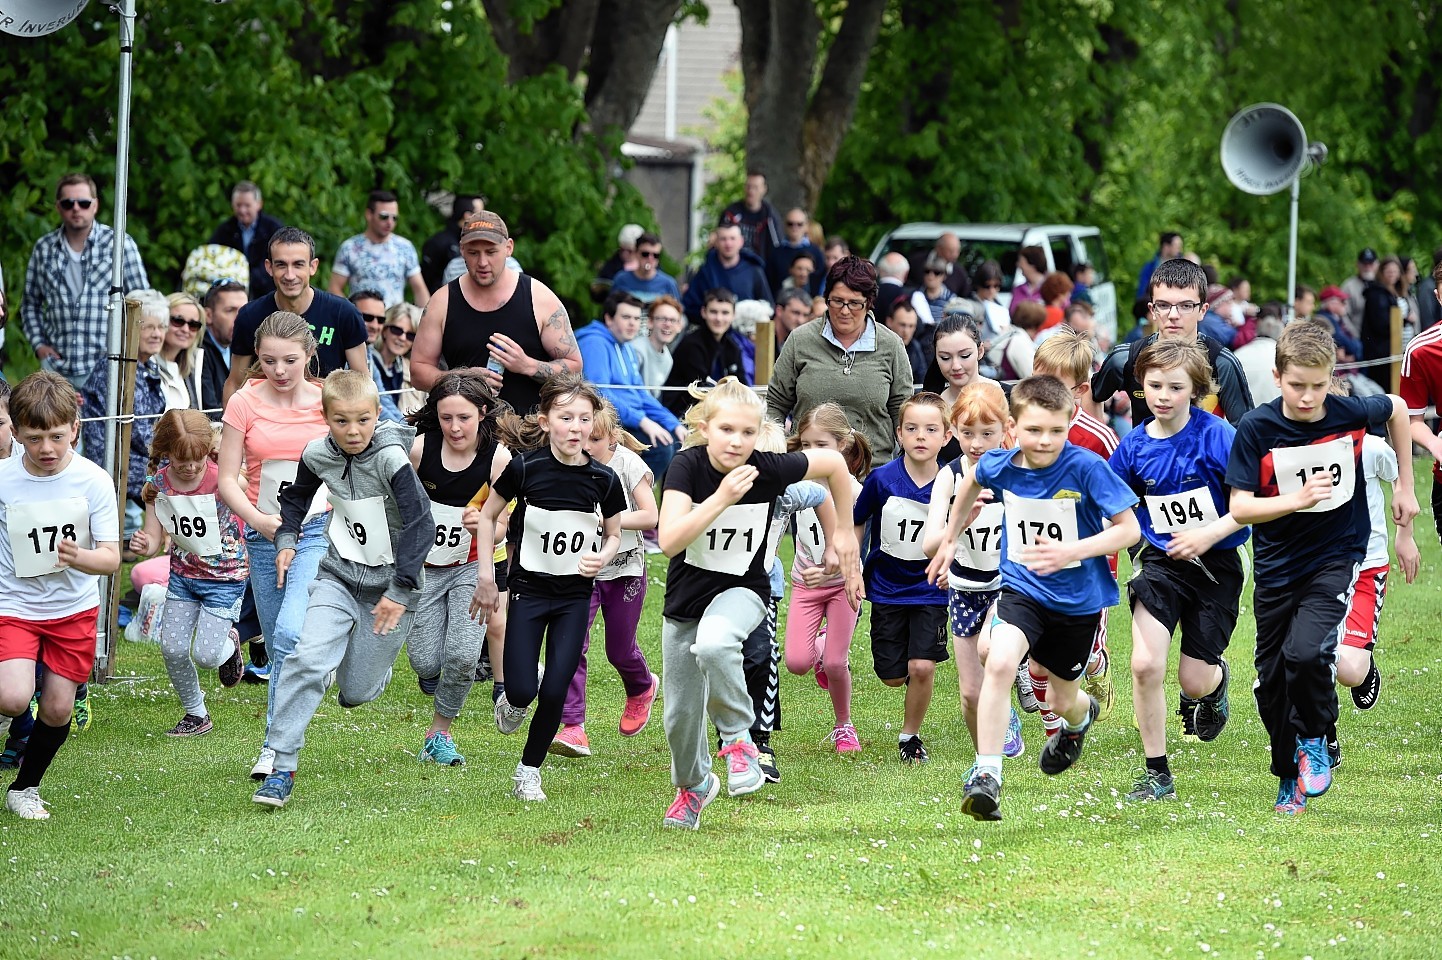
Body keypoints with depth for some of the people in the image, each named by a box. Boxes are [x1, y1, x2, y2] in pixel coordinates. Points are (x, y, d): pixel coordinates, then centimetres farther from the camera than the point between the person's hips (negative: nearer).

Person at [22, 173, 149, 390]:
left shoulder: (120, 244, 1)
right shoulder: (44, 248, 10)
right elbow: (31, 303, 20)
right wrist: (38, 344, 7)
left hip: (107, 370, -3)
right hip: (56, 368, 3)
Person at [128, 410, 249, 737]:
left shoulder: (221, 480, -23)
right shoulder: (158, 484, -10)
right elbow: (154, 538, -6)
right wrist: (143, 544, -29)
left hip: (224, 577, -4)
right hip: (183, 573, 4)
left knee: (205, 655, -10)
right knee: (173, 649, -2)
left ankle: (229, 644, 29)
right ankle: (196, 715, 22)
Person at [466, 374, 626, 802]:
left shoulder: (603, 479, -8)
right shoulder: (525, 468, -13)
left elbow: (613, 535, 8)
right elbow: (487, 516, 1)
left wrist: (602, 557, -14)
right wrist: (485, 578, -1)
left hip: (576, 595, 1)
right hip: (529, 590, -1)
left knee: (555, 692, -5)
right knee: (523, 691, -9)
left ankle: (529, 771, 18)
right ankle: (514, 698, 30)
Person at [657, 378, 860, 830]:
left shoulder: (770, 469, -18)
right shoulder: (688, 466, -20)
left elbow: (834, 464, 0)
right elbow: (670, 540, -31)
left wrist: (842, 532, 7)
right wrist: (722, 498, -38)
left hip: (741, 590, -2)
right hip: (685, 597, 2)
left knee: (714, 644, -38)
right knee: (680, 714, 12)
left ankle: (737, 736, -15)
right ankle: (693, 784, 43)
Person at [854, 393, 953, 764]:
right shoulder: (882, 479, -14)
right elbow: (857, 524, 1)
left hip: (930, 590, -1)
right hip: (887, 589, 1)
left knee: (922, 668, -12)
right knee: (893, 676, 5)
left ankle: (910, 736, 10)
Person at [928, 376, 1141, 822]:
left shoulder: (1086, 468, -23)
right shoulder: (999, 465, -11)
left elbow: (1129, 529, -20)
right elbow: (972, 481, 15)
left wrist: (1069, 552, -31)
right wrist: (949, 538, 22)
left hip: (1078, 598, -1)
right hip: (1022, 588, 1)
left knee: (1061, 701, 17)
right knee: (1000, 662, -29)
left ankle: (1079, 717, 58)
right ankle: (986, 775, -25)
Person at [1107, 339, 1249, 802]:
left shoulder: (1216, 435, -14)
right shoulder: (1136, 444, -2)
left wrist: (1209, 534, -23)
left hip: (1215, 567, -2)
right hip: (1160, 563, 3)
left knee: (1194, 681, 3)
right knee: (1145, 664, -16)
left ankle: (1217, 678, 44)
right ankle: (1157, 774, -1)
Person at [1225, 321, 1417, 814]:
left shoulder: (1350, 413, -11)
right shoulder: (1256, 429, -14)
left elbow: (1397, 409, 12)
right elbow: (1240, 508, -13)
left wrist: (1405, 484, 14)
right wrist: (1298, 499, -27)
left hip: (1337, 556, -2)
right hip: (1276, 566, 2)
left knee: (1306, 653, -25)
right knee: (1272, 681, 7)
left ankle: (1313, 741, 3)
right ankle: (1290, 778, 29)